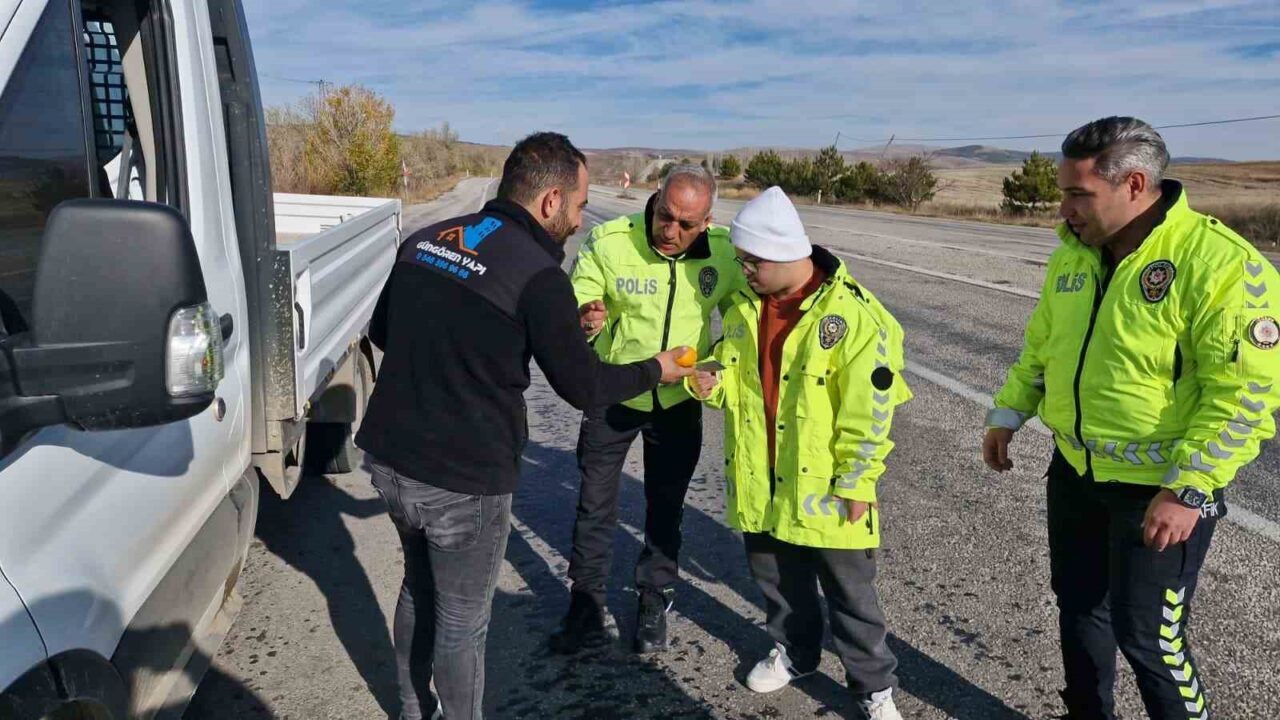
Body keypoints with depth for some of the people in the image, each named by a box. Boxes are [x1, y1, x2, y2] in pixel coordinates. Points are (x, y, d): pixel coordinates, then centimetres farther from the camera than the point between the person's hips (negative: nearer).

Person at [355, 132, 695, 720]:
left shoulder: (423, 241, 3)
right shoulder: (538, 275, -18)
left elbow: (381, 332, 15)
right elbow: (582, 385, -10)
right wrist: (655, 370, 6)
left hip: (389, 457, 8)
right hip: (463, 482, -7)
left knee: (418, 588, 27)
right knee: (461, 622, 12)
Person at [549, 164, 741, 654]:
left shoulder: (724, 253, -14)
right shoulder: (609, 243, -22)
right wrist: (582, 322, -39)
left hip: (679, 399, 2)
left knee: (666, 505, 15)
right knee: (596, 501, 8)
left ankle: (654, 603, 35)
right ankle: (588, 605, 26)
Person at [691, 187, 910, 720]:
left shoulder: (853, 314, -19)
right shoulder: (745, 306, 1)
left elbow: (869, 410, -17)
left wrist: (855, 481, -15)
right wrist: (712, 382, -8)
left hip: (825, 485, -5)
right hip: (760, 480, 6)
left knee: (850, 592, 10)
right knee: (775, 577, 22)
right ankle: (793, 651, 46)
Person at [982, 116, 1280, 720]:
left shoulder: (1219, 263, -21)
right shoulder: (1073, 254, 2)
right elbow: (1041, 346, 14)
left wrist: (1188, 490, -25)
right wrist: (1007, 415, 9)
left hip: (1161, 489, -7)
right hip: (1075, 470, 7)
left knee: (1144, 633, 4)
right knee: (1077, 604, 20)